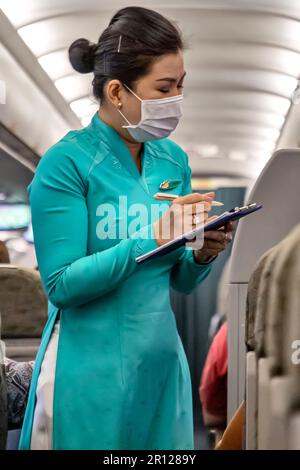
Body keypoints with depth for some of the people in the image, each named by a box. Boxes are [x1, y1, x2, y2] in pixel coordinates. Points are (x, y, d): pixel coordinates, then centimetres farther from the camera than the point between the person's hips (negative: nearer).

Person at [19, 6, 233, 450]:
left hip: (161, 359, 6)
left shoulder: (174, 160, 5)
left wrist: (202, 254, -10)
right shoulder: (67, 163, -12)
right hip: (91, 369, -5)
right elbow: (61, 284, -16)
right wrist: (150, 241, -24)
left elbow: (181, 280, 12)